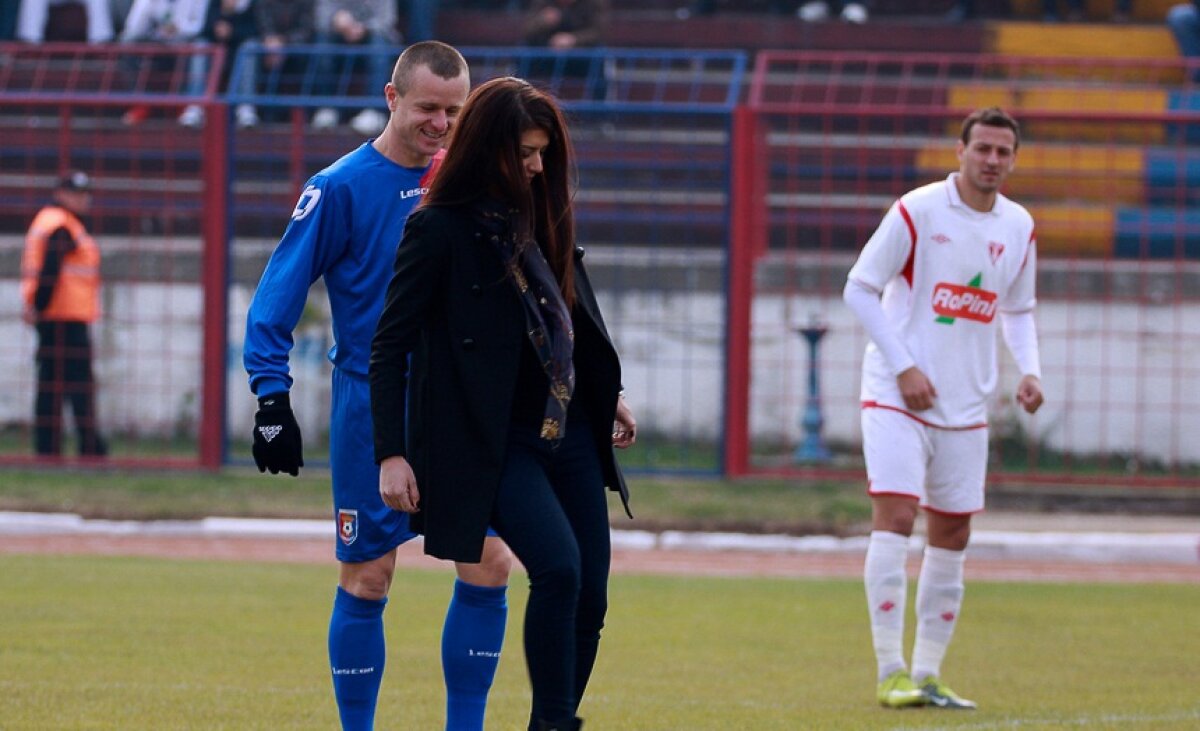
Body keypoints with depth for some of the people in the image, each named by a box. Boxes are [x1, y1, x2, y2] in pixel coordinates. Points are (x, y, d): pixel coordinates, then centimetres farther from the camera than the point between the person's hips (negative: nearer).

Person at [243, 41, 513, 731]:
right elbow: (276, 299, -6)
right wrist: (273, 400, -11)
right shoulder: (342, 188, -8)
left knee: (489, 565, -2)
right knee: (367, 578, -1)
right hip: (372, 409, -4)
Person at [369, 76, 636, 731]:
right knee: (558, 568, -24)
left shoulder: (543, 217, 11)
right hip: (496, 444, -7)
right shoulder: (439, 229, -8)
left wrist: (608, 396, 27)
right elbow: (389, 345, -8)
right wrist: (391, 454, -14)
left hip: (571, 435, 7)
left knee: (589, 598, 2)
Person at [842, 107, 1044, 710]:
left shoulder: (1019, 229, 6)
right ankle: (891, 672, -14)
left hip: (965, 408, 6)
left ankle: (927, 674, 15)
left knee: (951, 536, 7)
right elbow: (860, 288, -8)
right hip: (898, 396, -6)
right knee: (894, 516, -16)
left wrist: (1029, 370, 1)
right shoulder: (917, 212, -10)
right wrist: (903, 367, -14)